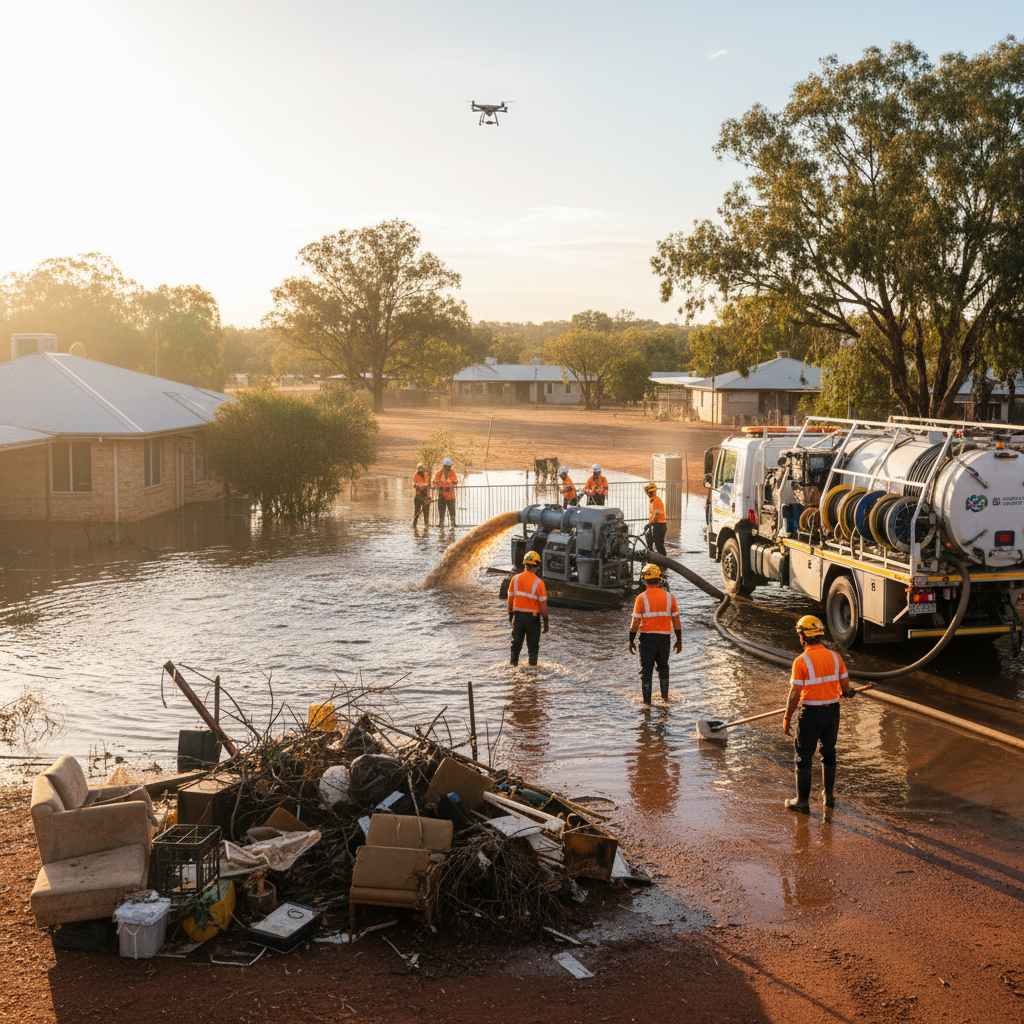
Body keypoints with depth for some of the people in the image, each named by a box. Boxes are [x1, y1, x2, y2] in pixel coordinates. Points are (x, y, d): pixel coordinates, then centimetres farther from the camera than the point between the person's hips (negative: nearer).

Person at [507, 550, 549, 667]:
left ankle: (513, 660, 28)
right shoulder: (539, 582, -15)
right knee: (533, 643, 11)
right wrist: (545, 621, -4)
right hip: (533, 617, -3)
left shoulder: (515, 578, -5)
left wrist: (510, 614, 16)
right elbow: (543, 604, -13)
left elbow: (510, 599, 3)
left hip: (518, 615, 3)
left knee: (516, 641, 18)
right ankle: (533, 662, 17)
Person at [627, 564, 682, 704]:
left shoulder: (641, 598, -10)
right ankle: (665, 696, 25)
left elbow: (635, 623, -11)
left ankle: (647, 700, 9)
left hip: (647, 638, -2)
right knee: (663, 667, 21)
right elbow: (676, 622, 1)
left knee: (646, 669, 7)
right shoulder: (669, 597, -3)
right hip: (664, 638, 2)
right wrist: (679, 640, 11)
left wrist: (631, 641, 0)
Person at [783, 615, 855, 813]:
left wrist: (787, 718, -6)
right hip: (832, 711, 5)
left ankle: (802, 802, 11)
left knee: (804, 757, 5)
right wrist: (843, 693, 28)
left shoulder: (801, 661, -16)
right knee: (829, 753, 20)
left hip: (811, 713, -5)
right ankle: (829, 796, 30)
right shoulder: (834, 657, -1)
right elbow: (845, 687, 5)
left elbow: (795, 694, -16)